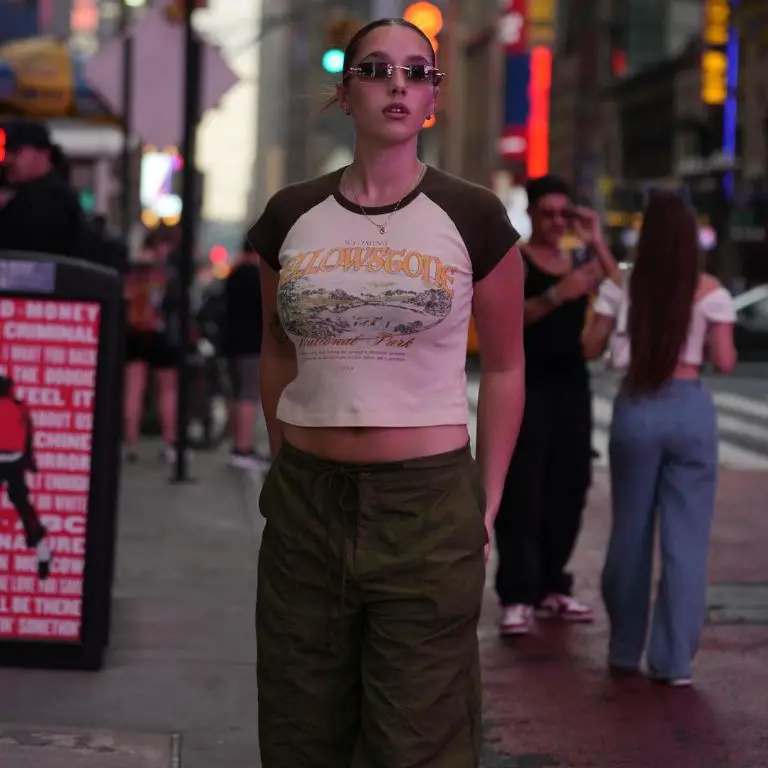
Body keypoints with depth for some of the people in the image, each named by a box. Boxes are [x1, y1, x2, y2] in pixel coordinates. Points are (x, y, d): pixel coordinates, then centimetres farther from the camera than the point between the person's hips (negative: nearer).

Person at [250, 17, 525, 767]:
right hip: (305, 502, 3)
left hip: (428, 505, -2)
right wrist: (286, 464, 14)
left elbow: (504, 368, 3)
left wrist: (487, 505, 0)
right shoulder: (290, 216, 3)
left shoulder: (473, 217, -4)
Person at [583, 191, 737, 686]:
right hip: (690, 409, -2)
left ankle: (625, 650, 23)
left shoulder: (622, 287, -1)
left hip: (635, 408, 2)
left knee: (630, 530, 14)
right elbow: (724, 362, -5)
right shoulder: (709, 291, -5)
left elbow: (591, 347, 5)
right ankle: (674, 660, 3)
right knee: (686, 537, 4)